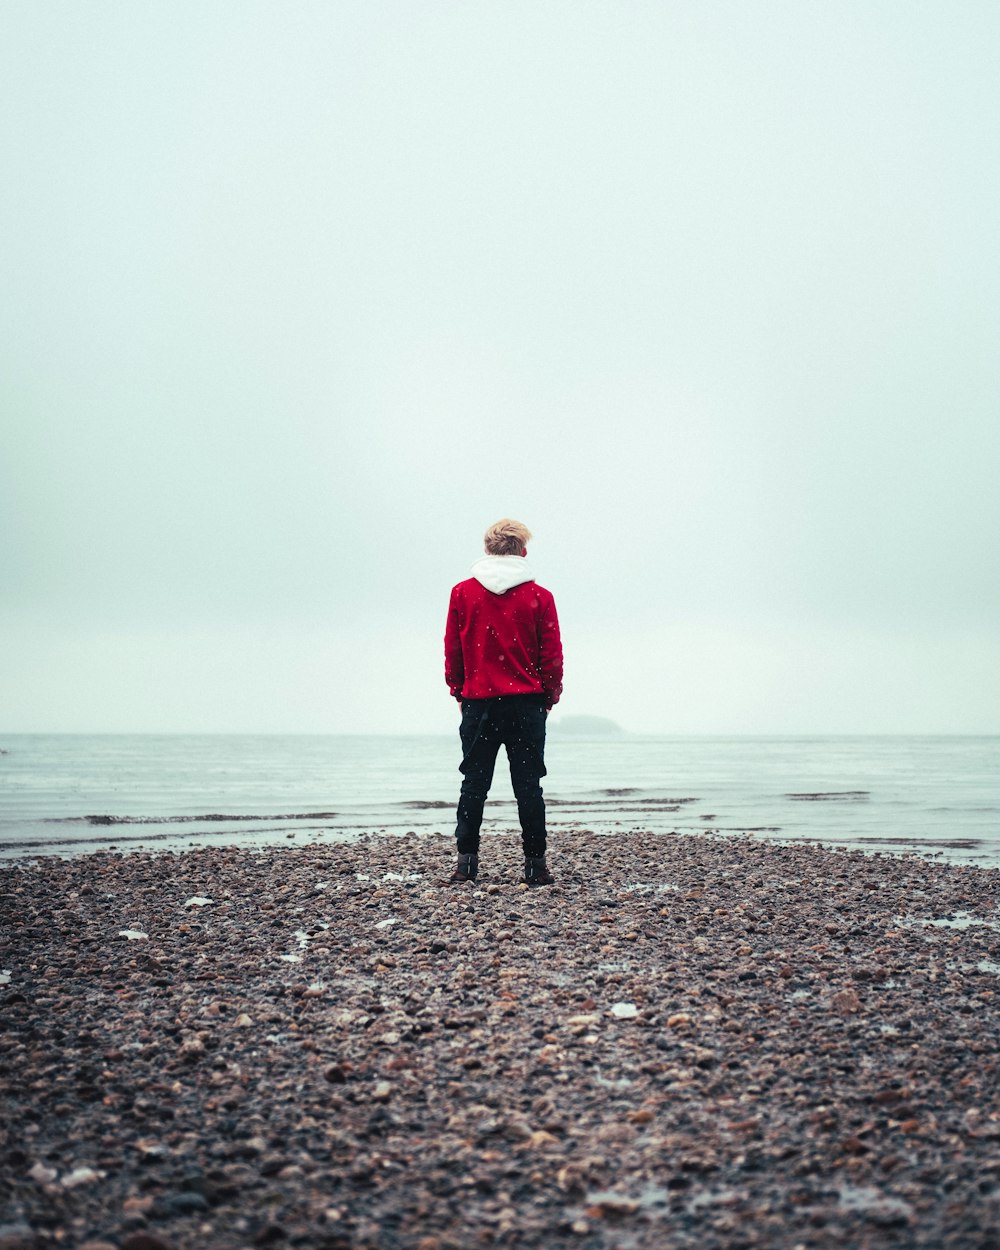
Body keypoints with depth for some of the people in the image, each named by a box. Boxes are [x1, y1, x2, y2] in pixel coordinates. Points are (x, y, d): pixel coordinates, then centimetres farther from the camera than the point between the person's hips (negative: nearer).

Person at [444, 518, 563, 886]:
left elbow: (452, 651, 4)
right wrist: (550, 696, 12)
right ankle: (535, 864, 5)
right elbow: (552, 655, 0)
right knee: (528, 785, 3)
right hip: (527, 704, -1)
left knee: (474, 784, 7)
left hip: (478, 702, 1)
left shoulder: (462, 593, 0)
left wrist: (459, 691, 16)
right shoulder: (539, 596, -3)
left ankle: (467, 862, 5)